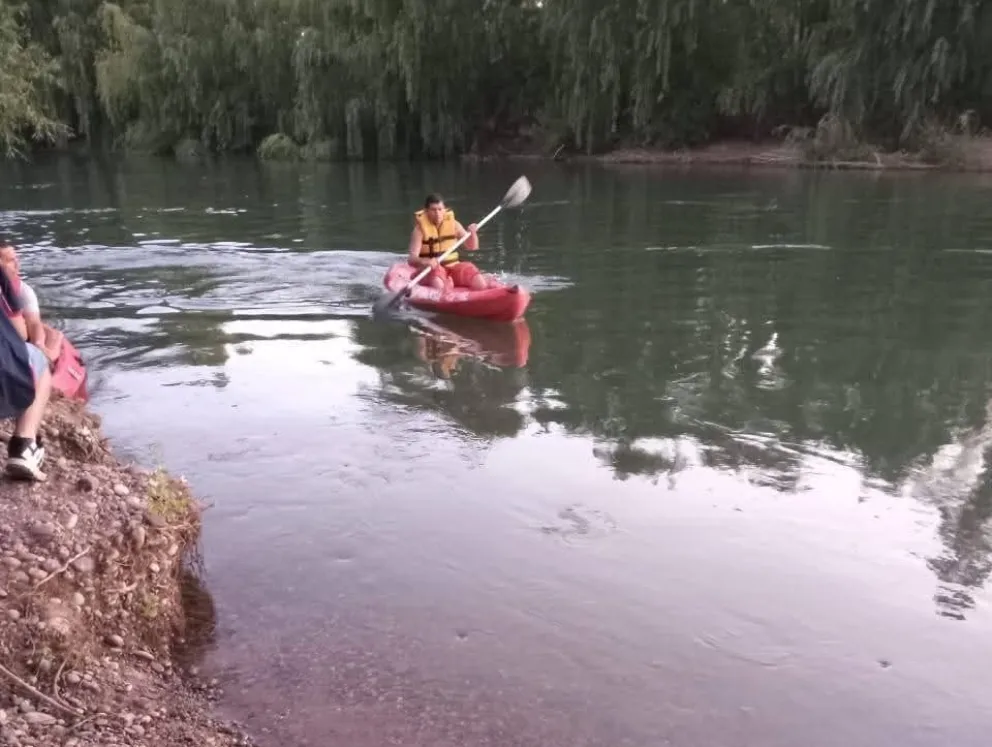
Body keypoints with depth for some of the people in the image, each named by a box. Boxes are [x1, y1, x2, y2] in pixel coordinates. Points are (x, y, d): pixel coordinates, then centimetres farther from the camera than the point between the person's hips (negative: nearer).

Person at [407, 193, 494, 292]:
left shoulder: (453, 224, 5)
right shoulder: (420, 229, -7)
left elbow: (472, 247, 8)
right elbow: (412, 259, -15)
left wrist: (473, 233, -12)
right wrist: (425, 262, -36)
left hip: (453, 266, 4)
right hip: (431, 269, -3)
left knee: (481, 285, -19)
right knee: (438, 286, -38)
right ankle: (447, 284, -7)